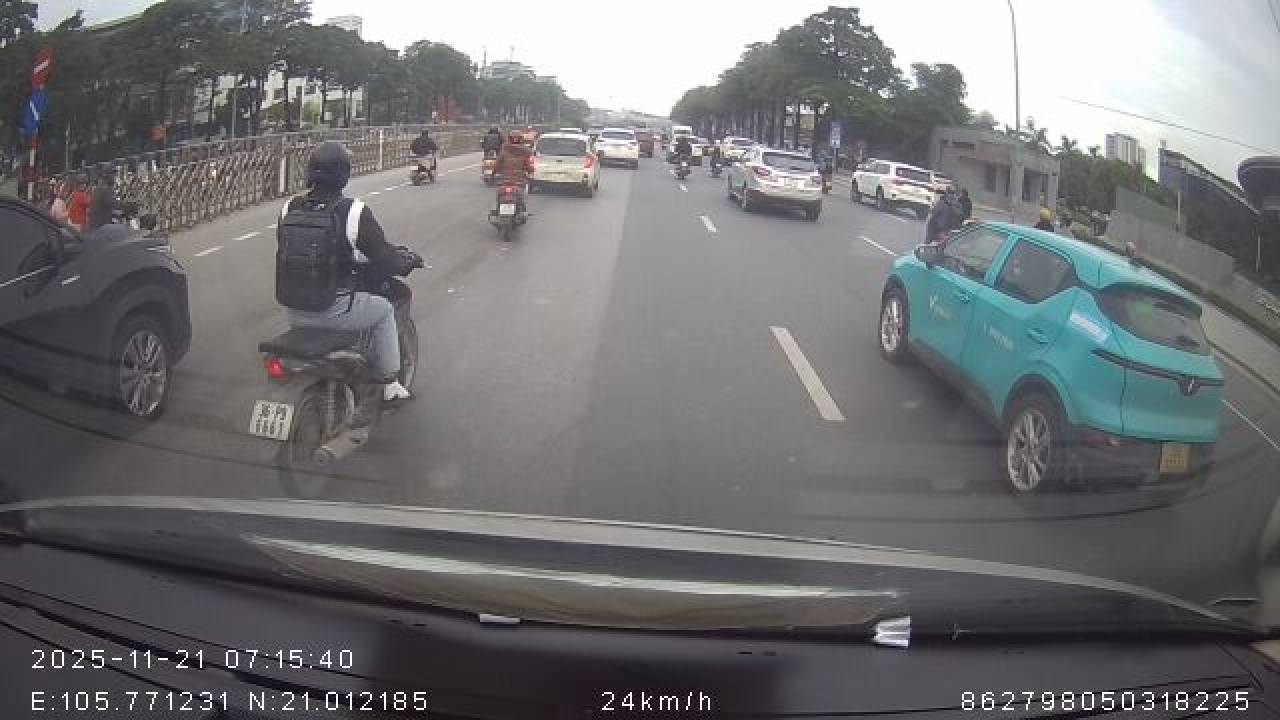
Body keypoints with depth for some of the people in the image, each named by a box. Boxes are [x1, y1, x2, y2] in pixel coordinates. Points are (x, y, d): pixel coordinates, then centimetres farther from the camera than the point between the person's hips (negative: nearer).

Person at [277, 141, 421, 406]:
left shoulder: (289, 208, 2)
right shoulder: (355, 212, -14)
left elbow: (284, 252, 16)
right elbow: (385, 258, -10)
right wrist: (409, 260, 12)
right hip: (336, 311, -5)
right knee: (384, 310, 22)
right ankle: (390, 384, 26)